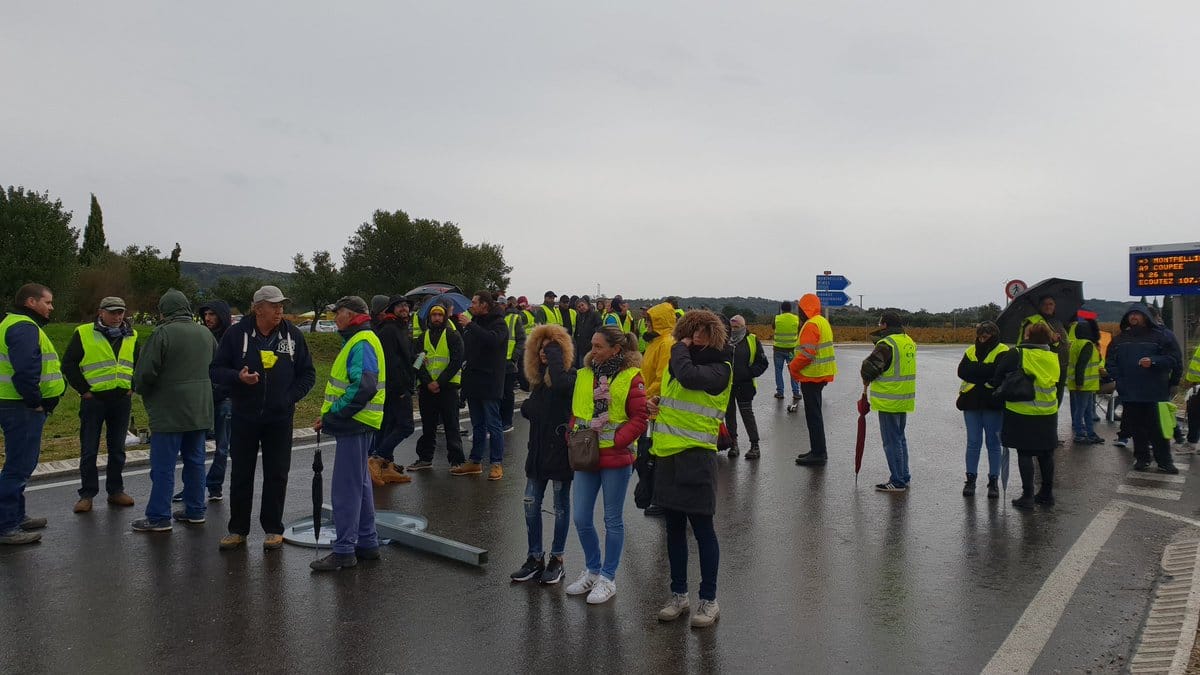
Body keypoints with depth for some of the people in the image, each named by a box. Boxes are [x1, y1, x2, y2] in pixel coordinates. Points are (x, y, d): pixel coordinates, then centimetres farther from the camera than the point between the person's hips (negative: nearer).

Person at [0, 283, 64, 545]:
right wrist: (36, 401, -18)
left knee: (22, 464, 19)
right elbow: (25, 369, -28)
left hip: (23, 406, 11)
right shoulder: (24, 328, -16)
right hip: (23, 408, -11)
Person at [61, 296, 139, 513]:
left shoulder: (131, 337, 9)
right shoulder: (83, 334, -4)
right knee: (89, 450, 2)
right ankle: (87, 494, 11)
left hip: (121, 400, 4)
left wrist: (132, 387, 8)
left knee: (117, 449, 10)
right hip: (93, 399, -3)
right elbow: (68, 364, -2)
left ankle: (115, 491, 19)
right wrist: (83, 390, -7)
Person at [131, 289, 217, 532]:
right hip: (200, 410, 7)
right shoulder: (205, 333, 8)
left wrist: (141, 390, 6)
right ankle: (194, 510, 20)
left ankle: (159, 517, 5)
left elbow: (145, 371, -14)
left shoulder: (163, 333, -14)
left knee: (163, 466, 0)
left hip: (169, 411, -7)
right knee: (195, 461, 14)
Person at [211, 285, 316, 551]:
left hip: (280, 419, 1)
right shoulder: (236, 333, -3)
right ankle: (238, 529, 21)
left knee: (277, 475, 6)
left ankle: (273, 529, 19)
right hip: (244, 417, -1)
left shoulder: (293, 335, 1)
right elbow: (216, 369, 0)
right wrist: (238, 377, -19)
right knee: (241, 474, 8)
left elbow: (308, 374, 8)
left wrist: (290, 397, -4)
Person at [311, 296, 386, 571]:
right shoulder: (358, 341, 17)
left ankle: (344, 551, 2)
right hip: (355, 424, 11)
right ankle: (367, 543, 27)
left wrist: (332, 415, -21)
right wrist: (331, 416, 13)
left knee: (345, 489, -5)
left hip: (355, 425, -11)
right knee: (359, 485, 17)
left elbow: (364, 388, -27)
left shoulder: (361, 344, -16)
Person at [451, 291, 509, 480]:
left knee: (493, 425, -2)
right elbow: (464, 345, 25)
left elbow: (493, 339, -28)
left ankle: (497, 464, 4)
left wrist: (469, 325, -23)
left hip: (489, 383, -7)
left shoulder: (498, 323, -8)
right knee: (477, 425, 14)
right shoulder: (474, 322, 16)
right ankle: (475, 461, 21)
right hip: (473, 382, 8)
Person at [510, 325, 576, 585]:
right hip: (538, 449, 7)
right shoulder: (538, 378, 10)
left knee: (561, 506, 7)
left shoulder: (570, 377, -13)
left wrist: (555, 353, -24)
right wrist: (528, 407, -2)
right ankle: (535, 558, 21)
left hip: (560, 451, -7)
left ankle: (556, 559, 21)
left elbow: (560, 384, -38)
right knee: (531, 504, 8)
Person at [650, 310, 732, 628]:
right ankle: (678, 595, 26)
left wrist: (680, 349, -13)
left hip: (696, 455, -7)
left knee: (702, 528, 1)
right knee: (674, 527, 14)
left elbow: (689, 375, -31)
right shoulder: (678, 361, 12)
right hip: (666, 453, 7)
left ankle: (709, 600, 15)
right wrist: (657, 402, 5)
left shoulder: (719, 367, -10)